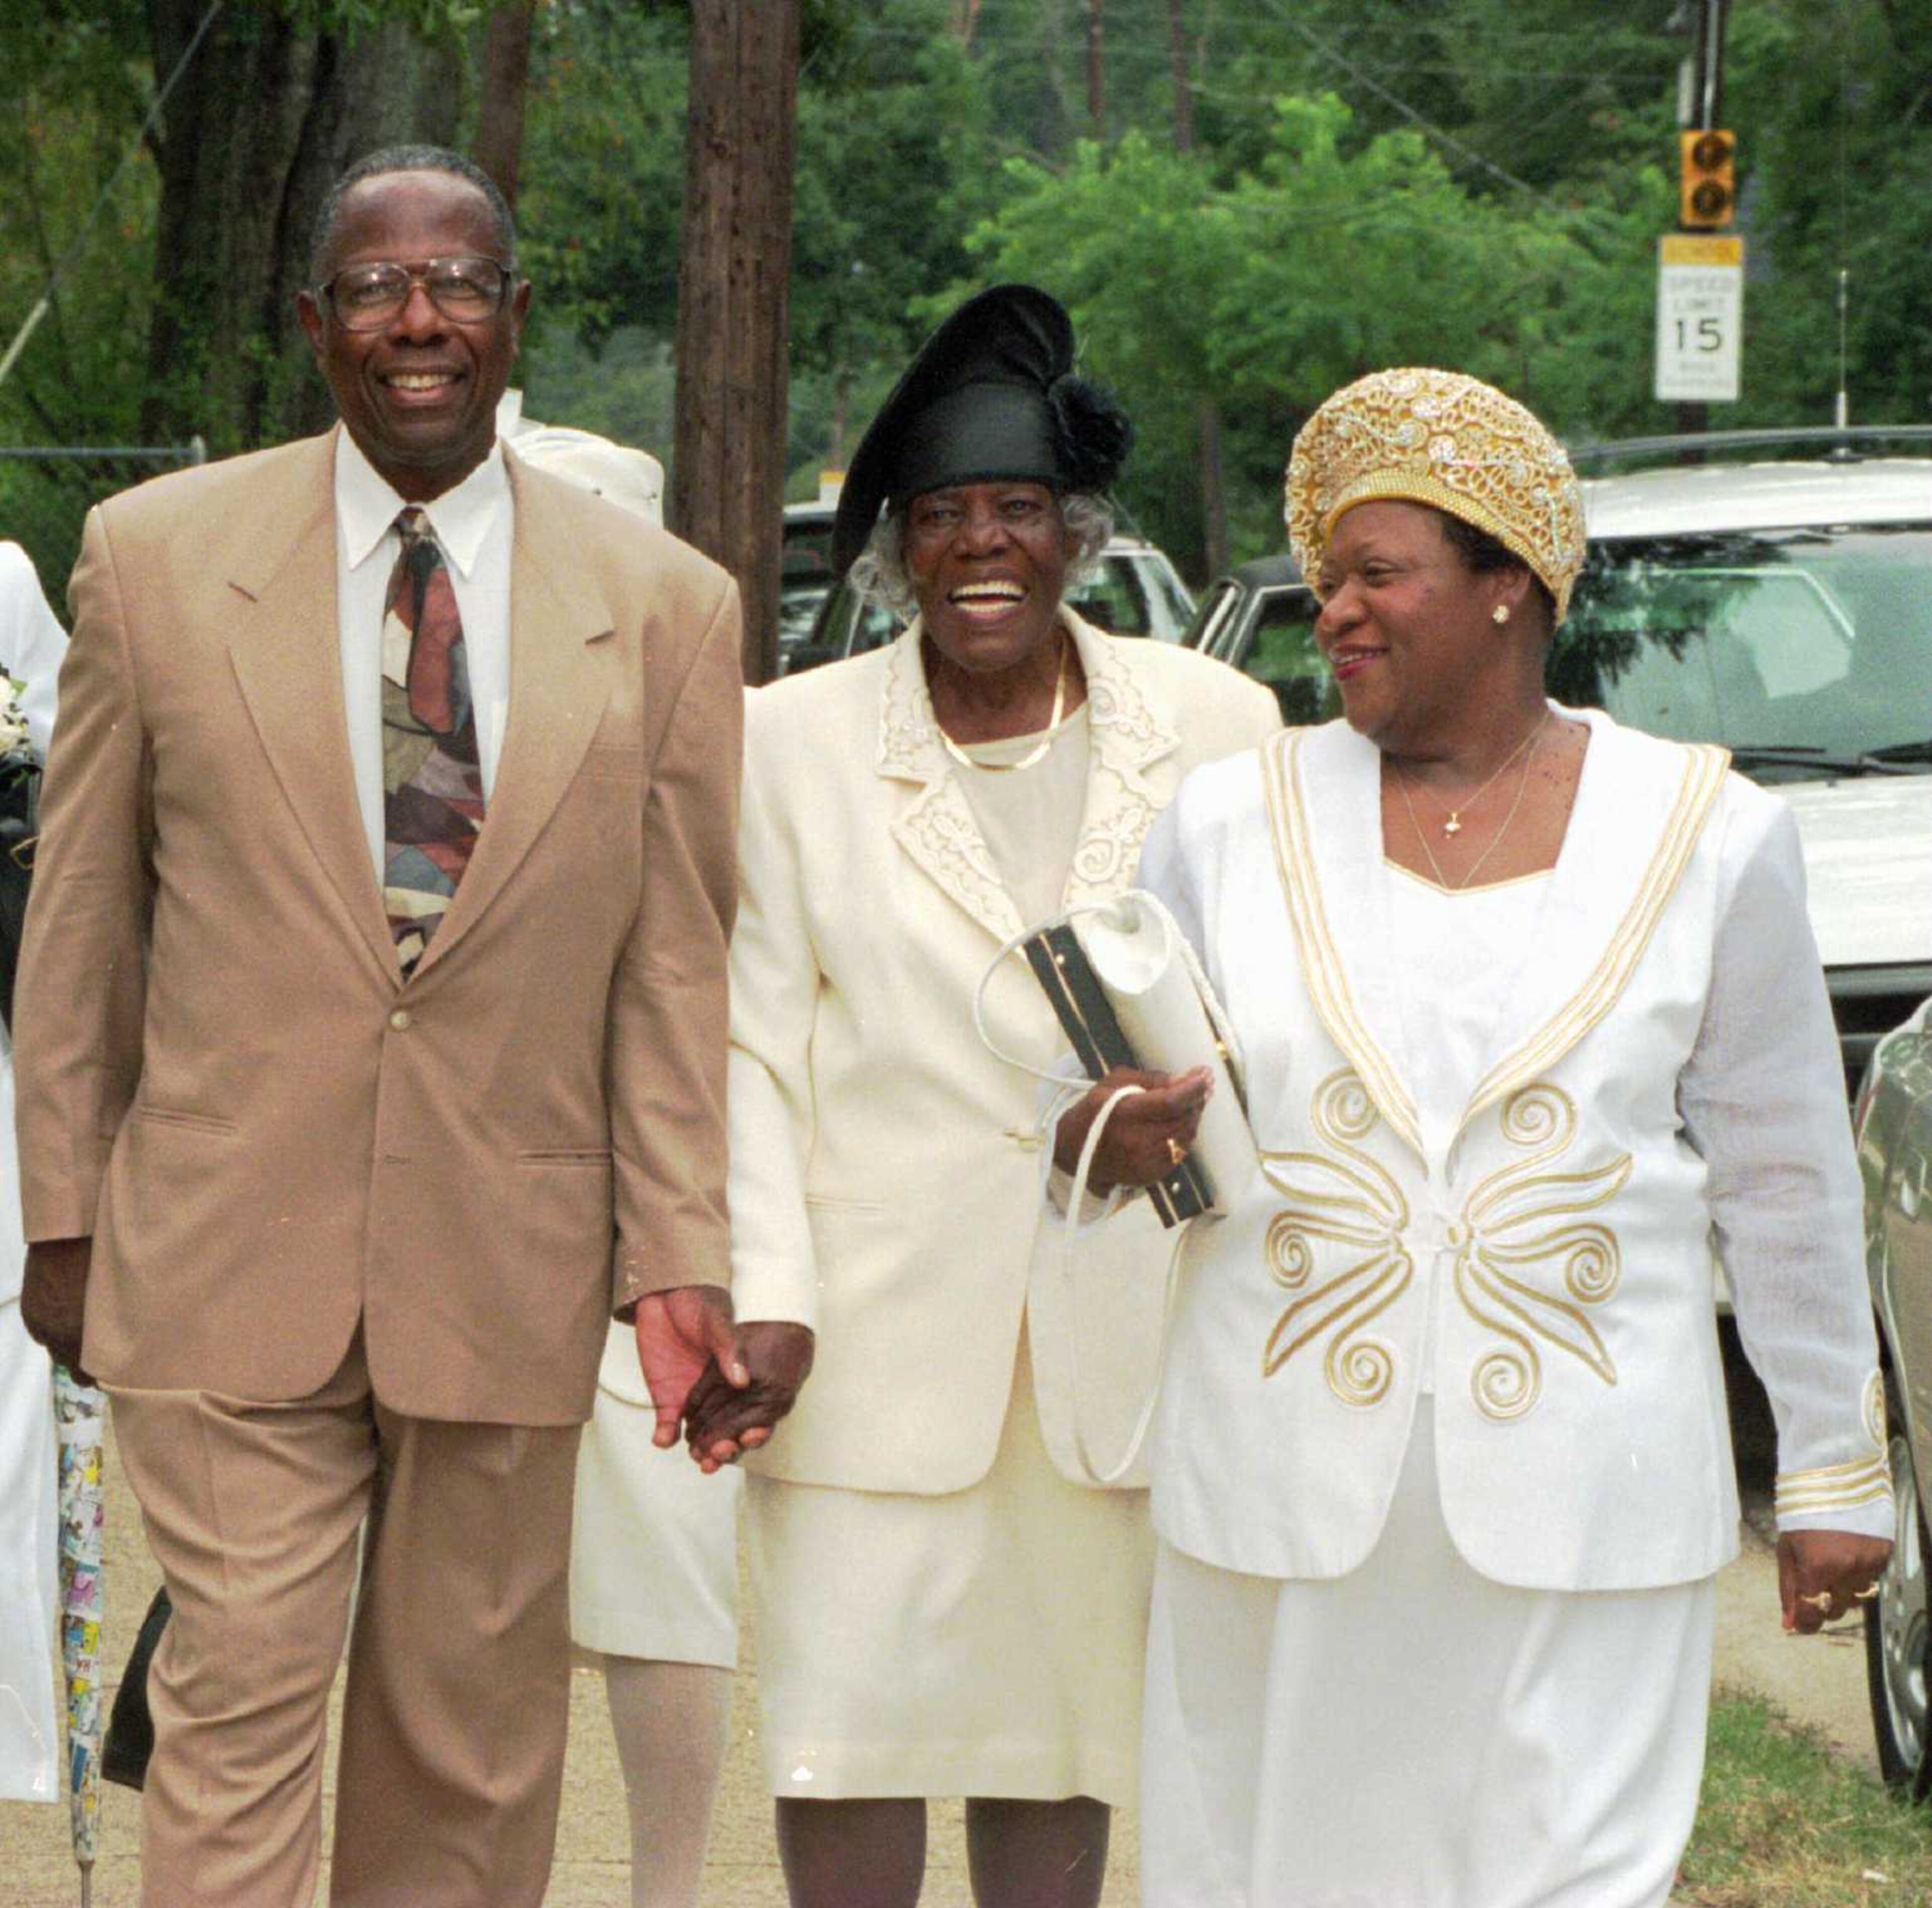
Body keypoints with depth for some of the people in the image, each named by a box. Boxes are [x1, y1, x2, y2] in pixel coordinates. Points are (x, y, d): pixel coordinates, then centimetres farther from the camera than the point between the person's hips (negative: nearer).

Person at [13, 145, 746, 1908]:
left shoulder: (665, 606, 3)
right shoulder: (159, 556, 2)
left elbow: (677, 965, 4)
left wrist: (681, 1255, 0)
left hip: (507, 1268, 1)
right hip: (228, 1255, -1)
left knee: (469, 1731, 9)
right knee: (239, 1700, -4)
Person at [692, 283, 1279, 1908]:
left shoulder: (1212, 726, 4)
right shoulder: (795, 744, 1)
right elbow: (752, 1050, -1)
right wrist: (762, 1298, -11)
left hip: (1118, 1331, 2)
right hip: (880, 1337, -2)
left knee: (1066, 1738, 9)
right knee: (850, 1733, -7)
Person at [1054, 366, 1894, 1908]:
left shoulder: (1706, 839, 4)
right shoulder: (1233, 824, 7)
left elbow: (1785, 1178, 8)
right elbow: (1097, 1100, 10)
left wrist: (1837, 1471, 9)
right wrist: (1109, 1141, -15)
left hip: (1581, 1488, -2)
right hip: (1285, 1484, 2)